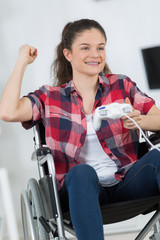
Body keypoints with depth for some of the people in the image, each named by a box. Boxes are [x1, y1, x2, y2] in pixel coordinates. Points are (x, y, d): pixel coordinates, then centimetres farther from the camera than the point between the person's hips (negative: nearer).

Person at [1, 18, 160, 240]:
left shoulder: (122, 86, 14)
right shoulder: (50, 97, 10)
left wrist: (140, 120, -20)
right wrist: (22, 62, 2)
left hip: (126, 184, 2)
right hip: (80, 189, -1)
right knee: (81, 171, -36)